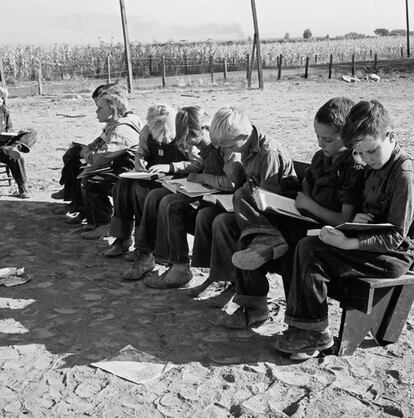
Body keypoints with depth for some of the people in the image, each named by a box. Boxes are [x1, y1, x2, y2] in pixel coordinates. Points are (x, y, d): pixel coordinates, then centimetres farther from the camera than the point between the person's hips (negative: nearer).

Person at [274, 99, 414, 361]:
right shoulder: (375, 167, 10)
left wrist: (349, 243, -29)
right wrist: (358, 218, -4)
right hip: (373, 244, 9)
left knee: (311, 253, -20)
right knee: (307, 246, -10)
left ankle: (316, 333, -5)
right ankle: (305, 329, -8)